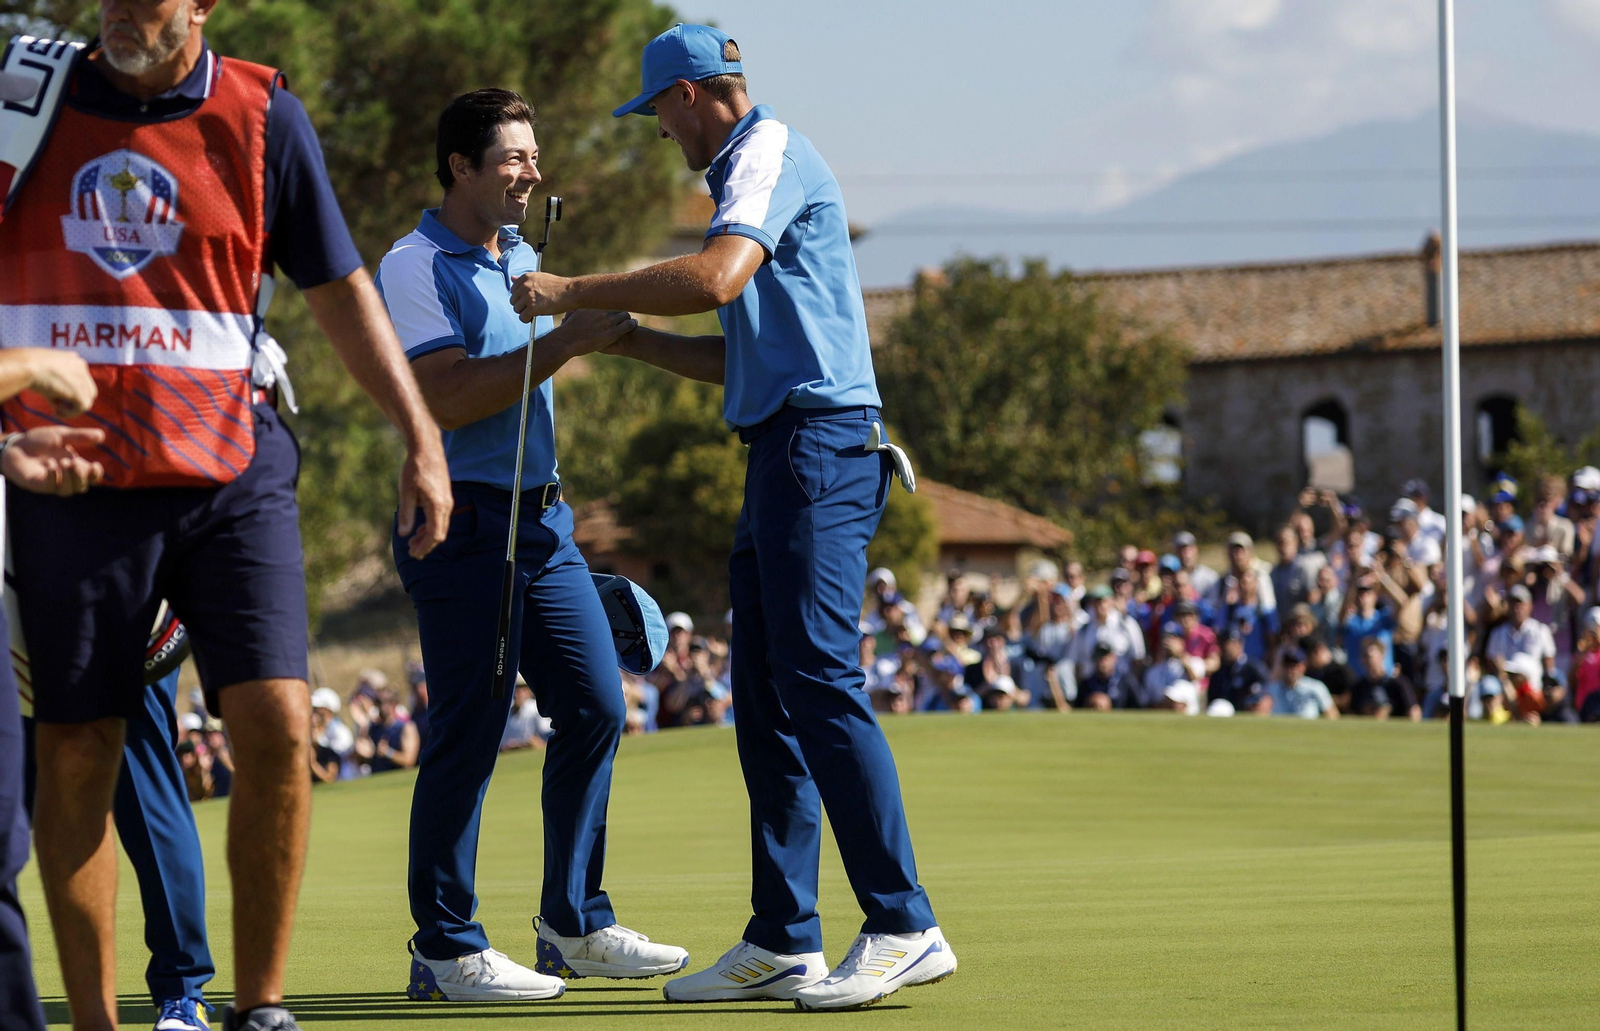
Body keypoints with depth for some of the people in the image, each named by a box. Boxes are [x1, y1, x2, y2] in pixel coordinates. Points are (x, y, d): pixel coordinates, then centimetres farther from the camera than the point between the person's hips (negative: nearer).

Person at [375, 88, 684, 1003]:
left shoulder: (524, 259, 17)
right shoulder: (417, 268, -10)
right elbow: (451, 398, -21)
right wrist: (565, 341, -22)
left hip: (542, 519, 9)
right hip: (465, 523, -9)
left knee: (595, 708, 7)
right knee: (469, 732, -7)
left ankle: (575, 925, 17)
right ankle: (446, 951, 0)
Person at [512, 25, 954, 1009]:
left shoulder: (770, 152, -5)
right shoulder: (751, 170, 26)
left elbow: (716, 277, -23)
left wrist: (575, 292, -15)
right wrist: (626, 340, 27)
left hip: (819, 446, -11)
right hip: (784, 456, 11)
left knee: (819, 681, -17)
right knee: (766, 700, 9)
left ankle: (904, 928, -20)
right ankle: (783, 945, 11)